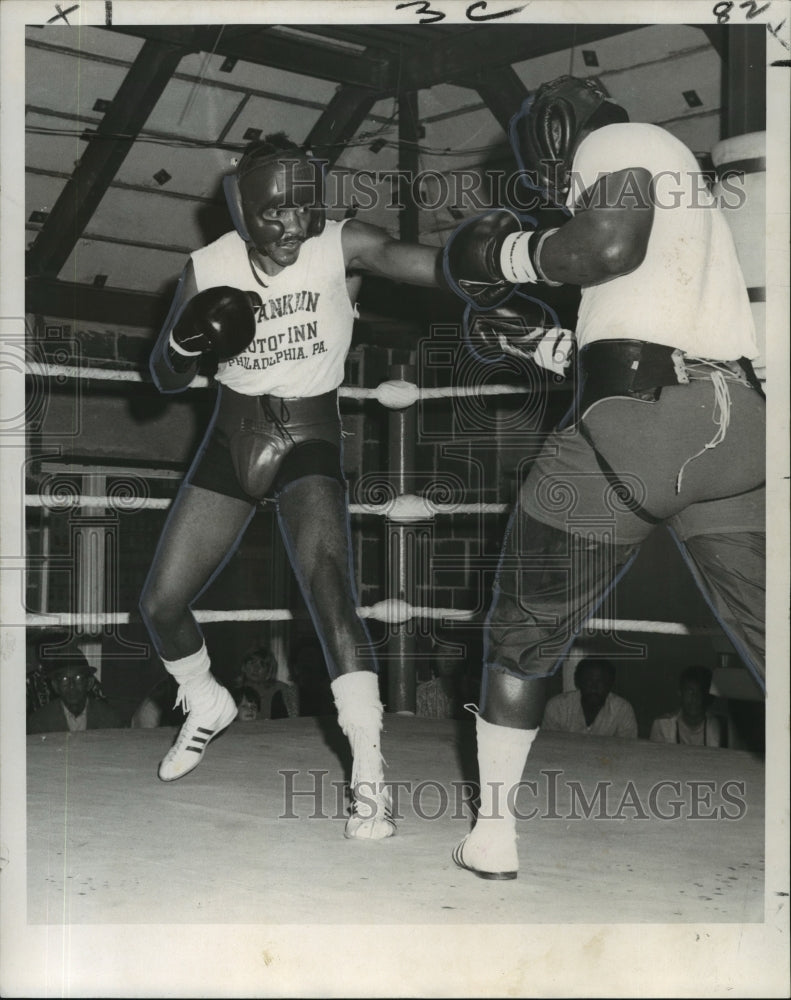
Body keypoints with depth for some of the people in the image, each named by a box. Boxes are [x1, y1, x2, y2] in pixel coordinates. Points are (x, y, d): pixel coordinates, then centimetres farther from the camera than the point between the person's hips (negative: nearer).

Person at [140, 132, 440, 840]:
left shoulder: (341, 247, -15)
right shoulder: (209, 268, -6)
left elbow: (437, 265, -31)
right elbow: (167, 379, 1)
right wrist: (185, 341, -21)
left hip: (310, 442, -4)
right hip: (232, 440, 4)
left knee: (330, 594, -26)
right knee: (161, 604, 7)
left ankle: (370, 780, -21)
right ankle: (208, 708, 37)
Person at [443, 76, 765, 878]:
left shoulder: (617, 143, 6)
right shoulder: (679, 166, 29)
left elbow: (610, 243, -14)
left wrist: (512, 253, 2)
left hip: (631, 417, -7)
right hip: (734, 421, 7)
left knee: (521, 636, 12)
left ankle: (492, 835, 21)